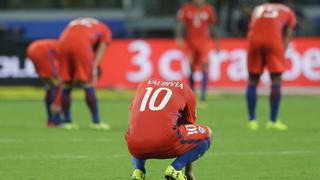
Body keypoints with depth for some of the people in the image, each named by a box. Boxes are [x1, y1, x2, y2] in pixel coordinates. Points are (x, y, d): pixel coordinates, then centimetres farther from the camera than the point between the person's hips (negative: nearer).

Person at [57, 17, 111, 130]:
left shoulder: (75, 23, 41)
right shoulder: (105, 30, 30)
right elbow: (99, 53, 14)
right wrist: (94, 69, 6)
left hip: (63, 42, 4)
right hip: (82, 44, -4)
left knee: (66, 83, 15)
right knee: (88, 84, 5)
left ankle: (67, 122, 17)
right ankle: (96, 122, 7)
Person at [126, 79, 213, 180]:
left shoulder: (143, 85, 29)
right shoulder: (186, 91, 22)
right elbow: (188, 130, 28)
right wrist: (188, 172, 36)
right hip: (165, 142, -4)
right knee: (206, 134, 19)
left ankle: (138, 170, 14)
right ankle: (174, 169, 1)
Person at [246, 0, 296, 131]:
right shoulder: (287, 12, 28)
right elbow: (287, 36, 17)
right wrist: (282, 52, 12)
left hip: (254, 38, 2)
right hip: (274, 38, -2)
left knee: (253, 80, 12)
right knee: (276, 80, 6)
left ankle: (252, 120, 13)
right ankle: (273, 121, 3)